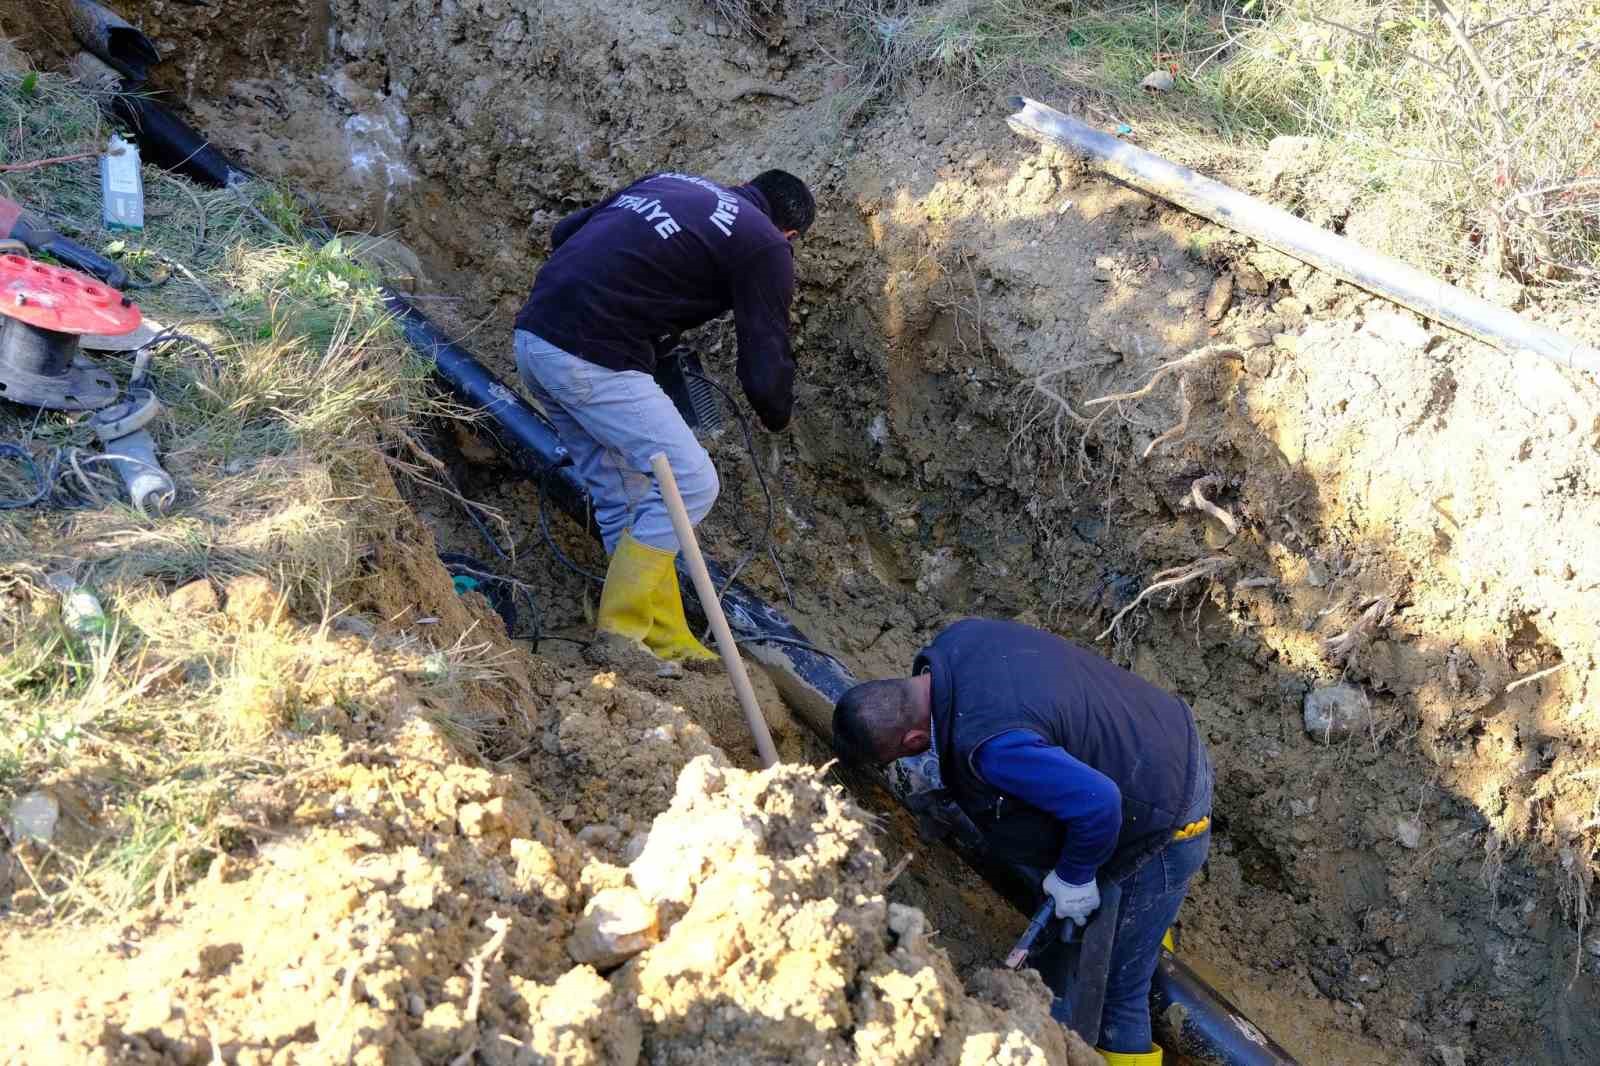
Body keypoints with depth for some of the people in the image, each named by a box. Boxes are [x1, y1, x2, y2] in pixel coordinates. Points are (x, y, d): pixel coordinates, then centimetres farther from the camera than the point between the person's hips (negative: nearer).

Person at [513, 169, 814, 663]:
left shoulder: (668, 181, 21)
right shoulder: (766, 247, 1)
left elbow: (564, 232, 23)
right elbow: (764, 368, 0)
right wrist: (777, 416, 22)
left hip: (533, 334, 8)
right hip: (590, 359, -8)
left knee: (623, 491, 14)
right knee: (690, 483, 1)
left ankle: (666, 639, 19)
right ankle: (618, 636, 3)